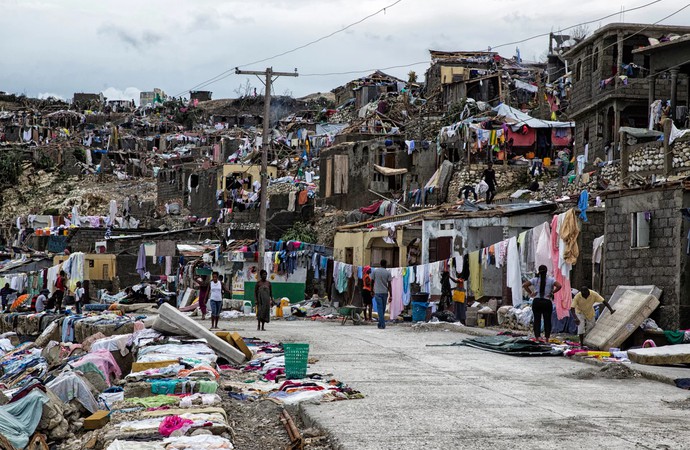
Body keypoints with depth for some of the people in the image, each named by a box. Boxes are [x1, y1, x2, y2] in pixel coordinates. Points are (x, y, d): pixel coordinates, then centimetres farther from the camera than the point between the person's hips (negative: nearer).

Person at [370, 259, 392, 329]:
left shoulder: (375, 271, 1)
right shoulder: (388, 273, 1)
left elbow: (372, 282, 4)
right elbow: (389, 285, -2)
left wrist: (372, 291, 17)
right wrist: (390, 295, 0)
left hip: (377, 292, -1)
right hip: (385, 292, 2)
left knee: (380, 309, -4)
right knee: (383, 309, 14)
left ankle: (382, 325, -11)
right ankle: (381, 324, 21)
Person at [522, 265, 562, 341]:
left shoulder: (535, 279, 2)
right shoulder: (551, 279, -1)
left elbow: (524, 285, -5)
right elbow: (559, 286, -14)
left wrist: (531, 293, 1)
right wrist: (552, 292, -3)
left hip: (537, 301, 1)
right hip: (547, 302, -1)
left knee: (537, 320, 4)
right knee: (547, 320, 7)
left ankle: (537, 337, -4)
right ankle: (547, 338, 7)